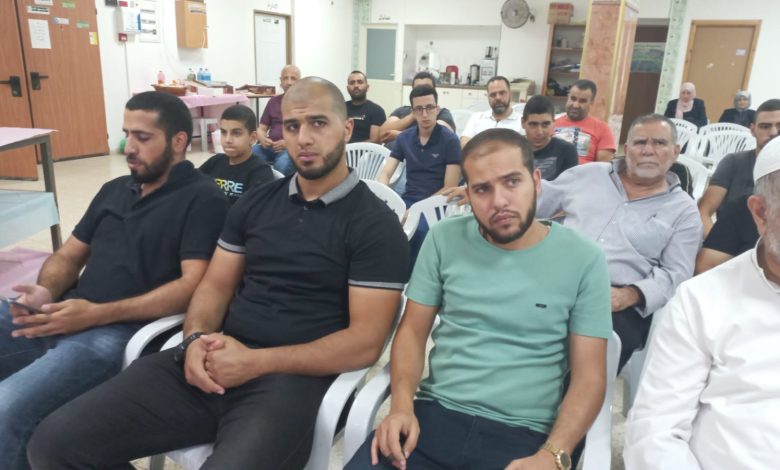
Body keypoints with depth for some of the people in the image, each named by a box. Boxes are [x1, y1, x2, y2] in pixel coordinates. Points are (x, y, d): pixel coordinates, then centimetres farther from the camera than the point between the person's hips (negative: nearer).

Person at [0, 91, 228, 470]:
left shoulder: (203, 199, -5)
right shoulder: (114, 189, 20)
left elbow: (193, 285, -14)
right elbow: (68, 255, 22)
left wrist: (98, 314, -19)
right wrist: (46, 292, -1)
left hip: (122, 330, -7)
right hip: (62, 316, 8)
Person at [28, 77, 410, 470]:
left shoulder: (375, 224, -4)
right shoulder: (255, 203, 14)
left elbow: (365, 343, -10)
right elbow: (216, 284, 14)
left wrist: (257, 362, -17)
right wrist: (196, 340, -8)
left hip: (291, 376, -4)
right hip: (216, 361, 5)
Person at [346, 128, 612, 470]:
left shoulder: (583, 260, -2)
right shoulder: (444, 240, 2)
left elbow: (589, 376, -2)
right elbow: (412, 331, 6)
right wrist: (401, 405, -10)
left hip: (523, 434, 0)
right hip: (434, 415, 1)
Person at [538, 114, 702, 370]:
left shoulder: (684, 210, 11)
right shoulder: (589, 174, 17)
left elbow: (675, 274, 2)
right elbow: (540, 199, 24)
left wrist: (631, 295, -16)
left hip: (616, 302, -2)